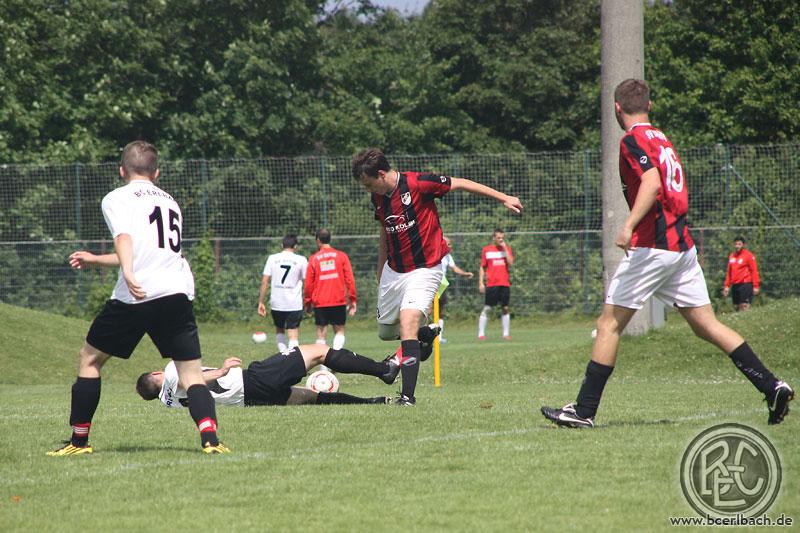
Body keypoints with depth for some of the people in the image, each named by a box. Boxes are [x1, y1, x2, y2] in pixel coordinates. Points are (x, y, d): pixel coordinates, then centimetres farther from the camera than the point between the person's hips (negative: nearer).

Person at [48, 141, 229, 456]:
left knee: (90, 358, 14)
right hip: (178, 293, 4)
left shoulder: (117, 199, 8)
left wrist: (128, 272, -29)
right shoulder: (170, 202, 28)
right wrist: (94, 260, 46)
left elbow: (124, 238, -13)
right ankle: (210, 438, -23)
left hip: (137, 295, -4)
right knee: (191, 372, 2)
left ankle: (79, 441, 18)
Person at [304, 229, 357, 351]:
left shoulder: (314, 259, 1)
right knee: (339, 331, 10)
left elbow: (308, 284, 2)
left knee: (321, 335, 5)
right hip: (339, 302, 0)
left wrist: (307, 303, 13)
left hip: (320, 303, 0)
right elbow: (349, 279, 0)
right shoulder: (341, 256, 2)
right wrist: (352, 299, 6)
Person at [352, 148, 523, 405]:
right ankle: (424, 334, 46)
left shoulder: (417, 183, -18)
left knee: (408, 324, -23)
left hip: (423, 270, -7)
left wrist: (503, 198, -8)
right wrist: (380, 274, 25)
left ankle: (408, 395, -23)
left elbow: (460, 184, -10)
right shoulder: (378, 198, 3)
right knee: (385, 333, 14)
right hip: (393, 270, 7)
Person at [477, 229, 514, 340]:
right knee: (486, 309, -5)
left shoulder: (507, 248, 9)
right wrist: (481, 283, 1)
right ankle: (481, 334, -3)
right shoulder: (486, 250, 5)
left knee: (505, 308, 5)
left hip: (504, 284, 2)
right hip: (491, 284, -2)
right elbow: (482, 267, 8)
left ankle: (506, 333, 12)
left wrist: (505, 248, -9)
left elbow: (510, 263, -5)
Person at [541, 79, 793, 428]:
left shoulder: (633, 140, -7)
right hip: (683, 245, 8)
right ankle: (772, 387, 0)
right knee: (706, 325, 8)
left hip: (652, 246, -8)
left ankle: (584, 410, -2)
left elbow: (652, 182, -23)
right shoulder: (662, 139, 18)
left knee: (609, 324, -2)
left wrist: (629, 226, -32)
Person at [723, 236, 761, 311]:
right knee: (736, 306, 3)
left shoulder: (748, 255, -3)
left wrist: (756, 286, -11)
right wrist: (727, 286, 15)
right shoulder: (731, 256, 15)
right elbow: (729, 272, 20)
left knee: (744, 307, -14)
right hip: (735, 285, 6)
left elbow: (754, 271, -5)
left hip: (745, 284, -6)